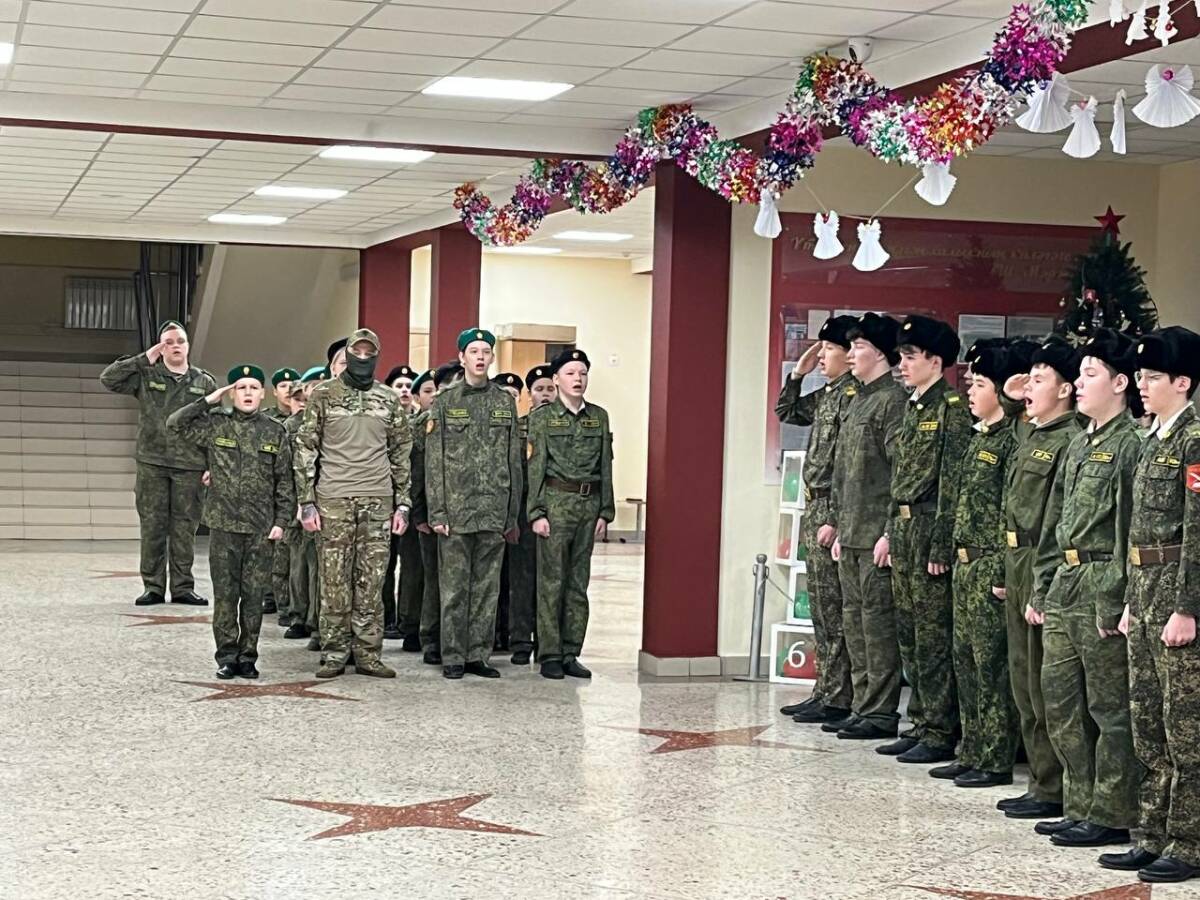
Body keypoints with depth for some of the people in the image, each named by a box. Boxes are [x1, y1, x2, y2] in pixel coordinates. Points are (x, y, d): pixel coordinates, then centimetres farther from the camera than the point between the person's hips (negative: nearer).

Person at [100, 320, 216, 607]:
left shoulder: (205, 382, 8)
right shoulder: (145, 376, 6)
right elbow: (108, 379, -5)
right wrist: (145, 359, -5)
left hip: (190, 466, 0)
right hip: (152, 464, 0)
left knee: (184, 529, 4)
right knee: (152, 527, 2)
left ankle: (183, 587, 11)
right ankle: (153, 587, 9)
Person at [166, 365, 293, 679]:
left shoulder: (274, 432, 4)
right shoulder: (216, 425, 4)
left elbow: (284, 481, 5)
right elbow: (175, 423, -4)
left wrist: (281, 520, -1)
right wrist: (209, 401, -6)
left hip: (261, 528, 0)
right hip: (223, 525, 0)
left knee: (254, 595, 4)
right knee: (225, 594, 3)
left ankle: (248, 657, 12)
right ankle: (227, 656, 11)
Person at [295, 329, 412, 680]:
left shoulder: (389, 399, 11)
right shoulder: (324, 394, 4)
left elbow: (401, 453, 13)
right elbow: (305, 448, 3)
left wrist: (402, 503, 6)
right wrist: (307, 501, -4)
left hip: (378, 500, 2)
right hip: (333, 499, -2)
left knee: (371, 583, 2)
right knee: (334, 581, -1)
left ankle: (368, 654, 8)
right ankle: (334, 655, 6)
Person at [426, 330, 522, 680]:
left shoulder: (505, 403, 10)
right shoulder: (445, 403, 2)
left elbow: (514, 461, 11)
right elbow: (433, 462, 0)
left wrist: (512, 514, 7)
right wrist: (437, 512, -8)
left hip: (494, 513, 3)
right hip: (456, 512, -3)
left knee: (487, 589, 6)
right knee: (454, 589, 1)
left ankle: (478, 655, 12)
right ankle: (453, 657, 7)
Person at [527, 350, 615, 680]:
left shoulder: (599, 416, 11)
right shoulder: (542, 417, 0)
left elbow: (606, 466, 11)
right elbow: (535, 467, -4)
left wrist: (605, 510, 6)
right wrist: (536, 512, -10)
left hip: (589, 504, 4)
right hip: (555, 502, -4)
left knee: (579, 582, 7)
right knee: (551, 581, -2)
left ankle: (570, 653, 12)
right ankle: (550, 655, 2)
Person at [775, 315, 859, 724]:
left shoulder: (851, 394, -14)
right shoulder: (826, 394, 13)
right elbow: (785, 412, 30)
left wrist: (834, 520, -21)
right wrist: (798, 372, 16)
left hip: (832, 509, -10)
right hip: (814, 507, 10)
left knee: (833, 610, -5)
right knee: (821, 608, 13)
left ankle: (837, 700, -1)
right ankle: (824, 691, 19)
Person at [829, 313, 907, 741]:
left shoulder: (893, 400, -11)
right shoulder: (859, 400, 18)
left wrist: (890, 532, -20)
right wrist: (838, 526, 19)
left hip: (876, 535, -10)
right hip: (851, 535, 10)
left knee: (877, 619, -5)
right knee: (854, 618, 12)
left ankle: (881, 713, 0)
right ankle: (863, 706, 19)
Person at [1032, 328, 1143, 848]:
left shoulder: (1130, 444, -11)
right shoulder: (1078, 446, 17)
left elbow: (1132, 531, -16)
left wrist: (1115, 602, -19)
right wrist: (1041, 590, 16)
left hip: (1102, 592, -9)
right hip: (1063, 590, 9)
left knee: (1109, 708, -2)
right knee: (1060, 702, 11)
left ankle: (1112, 816, 5)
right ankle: (1081, 807, 20)